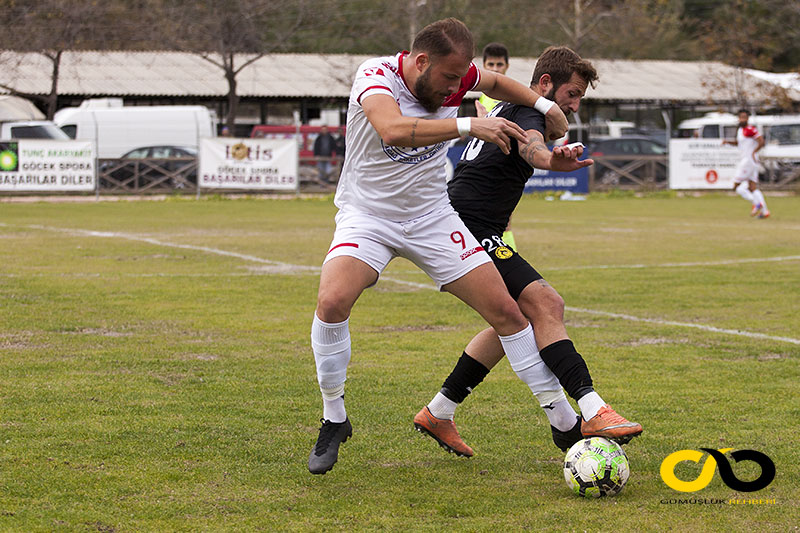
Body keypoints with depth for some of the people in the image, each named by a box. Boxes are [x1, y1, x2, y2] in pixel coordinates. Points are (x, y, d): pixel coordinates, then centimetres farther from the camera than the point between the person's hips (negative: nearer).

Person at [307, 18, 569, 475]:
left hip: (432, 217, 4)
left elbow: (496, 82, 17)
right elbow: (394, 130, -45)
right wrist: (469, 125, -48)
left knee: (505, 309, -3)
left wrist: (545, 105, 5)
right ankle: (334, 422, -9)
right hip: (368, 214, -4)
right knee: (332, 301, -29)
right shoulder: (376, 76, -23)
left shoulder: (455, 75, -8)